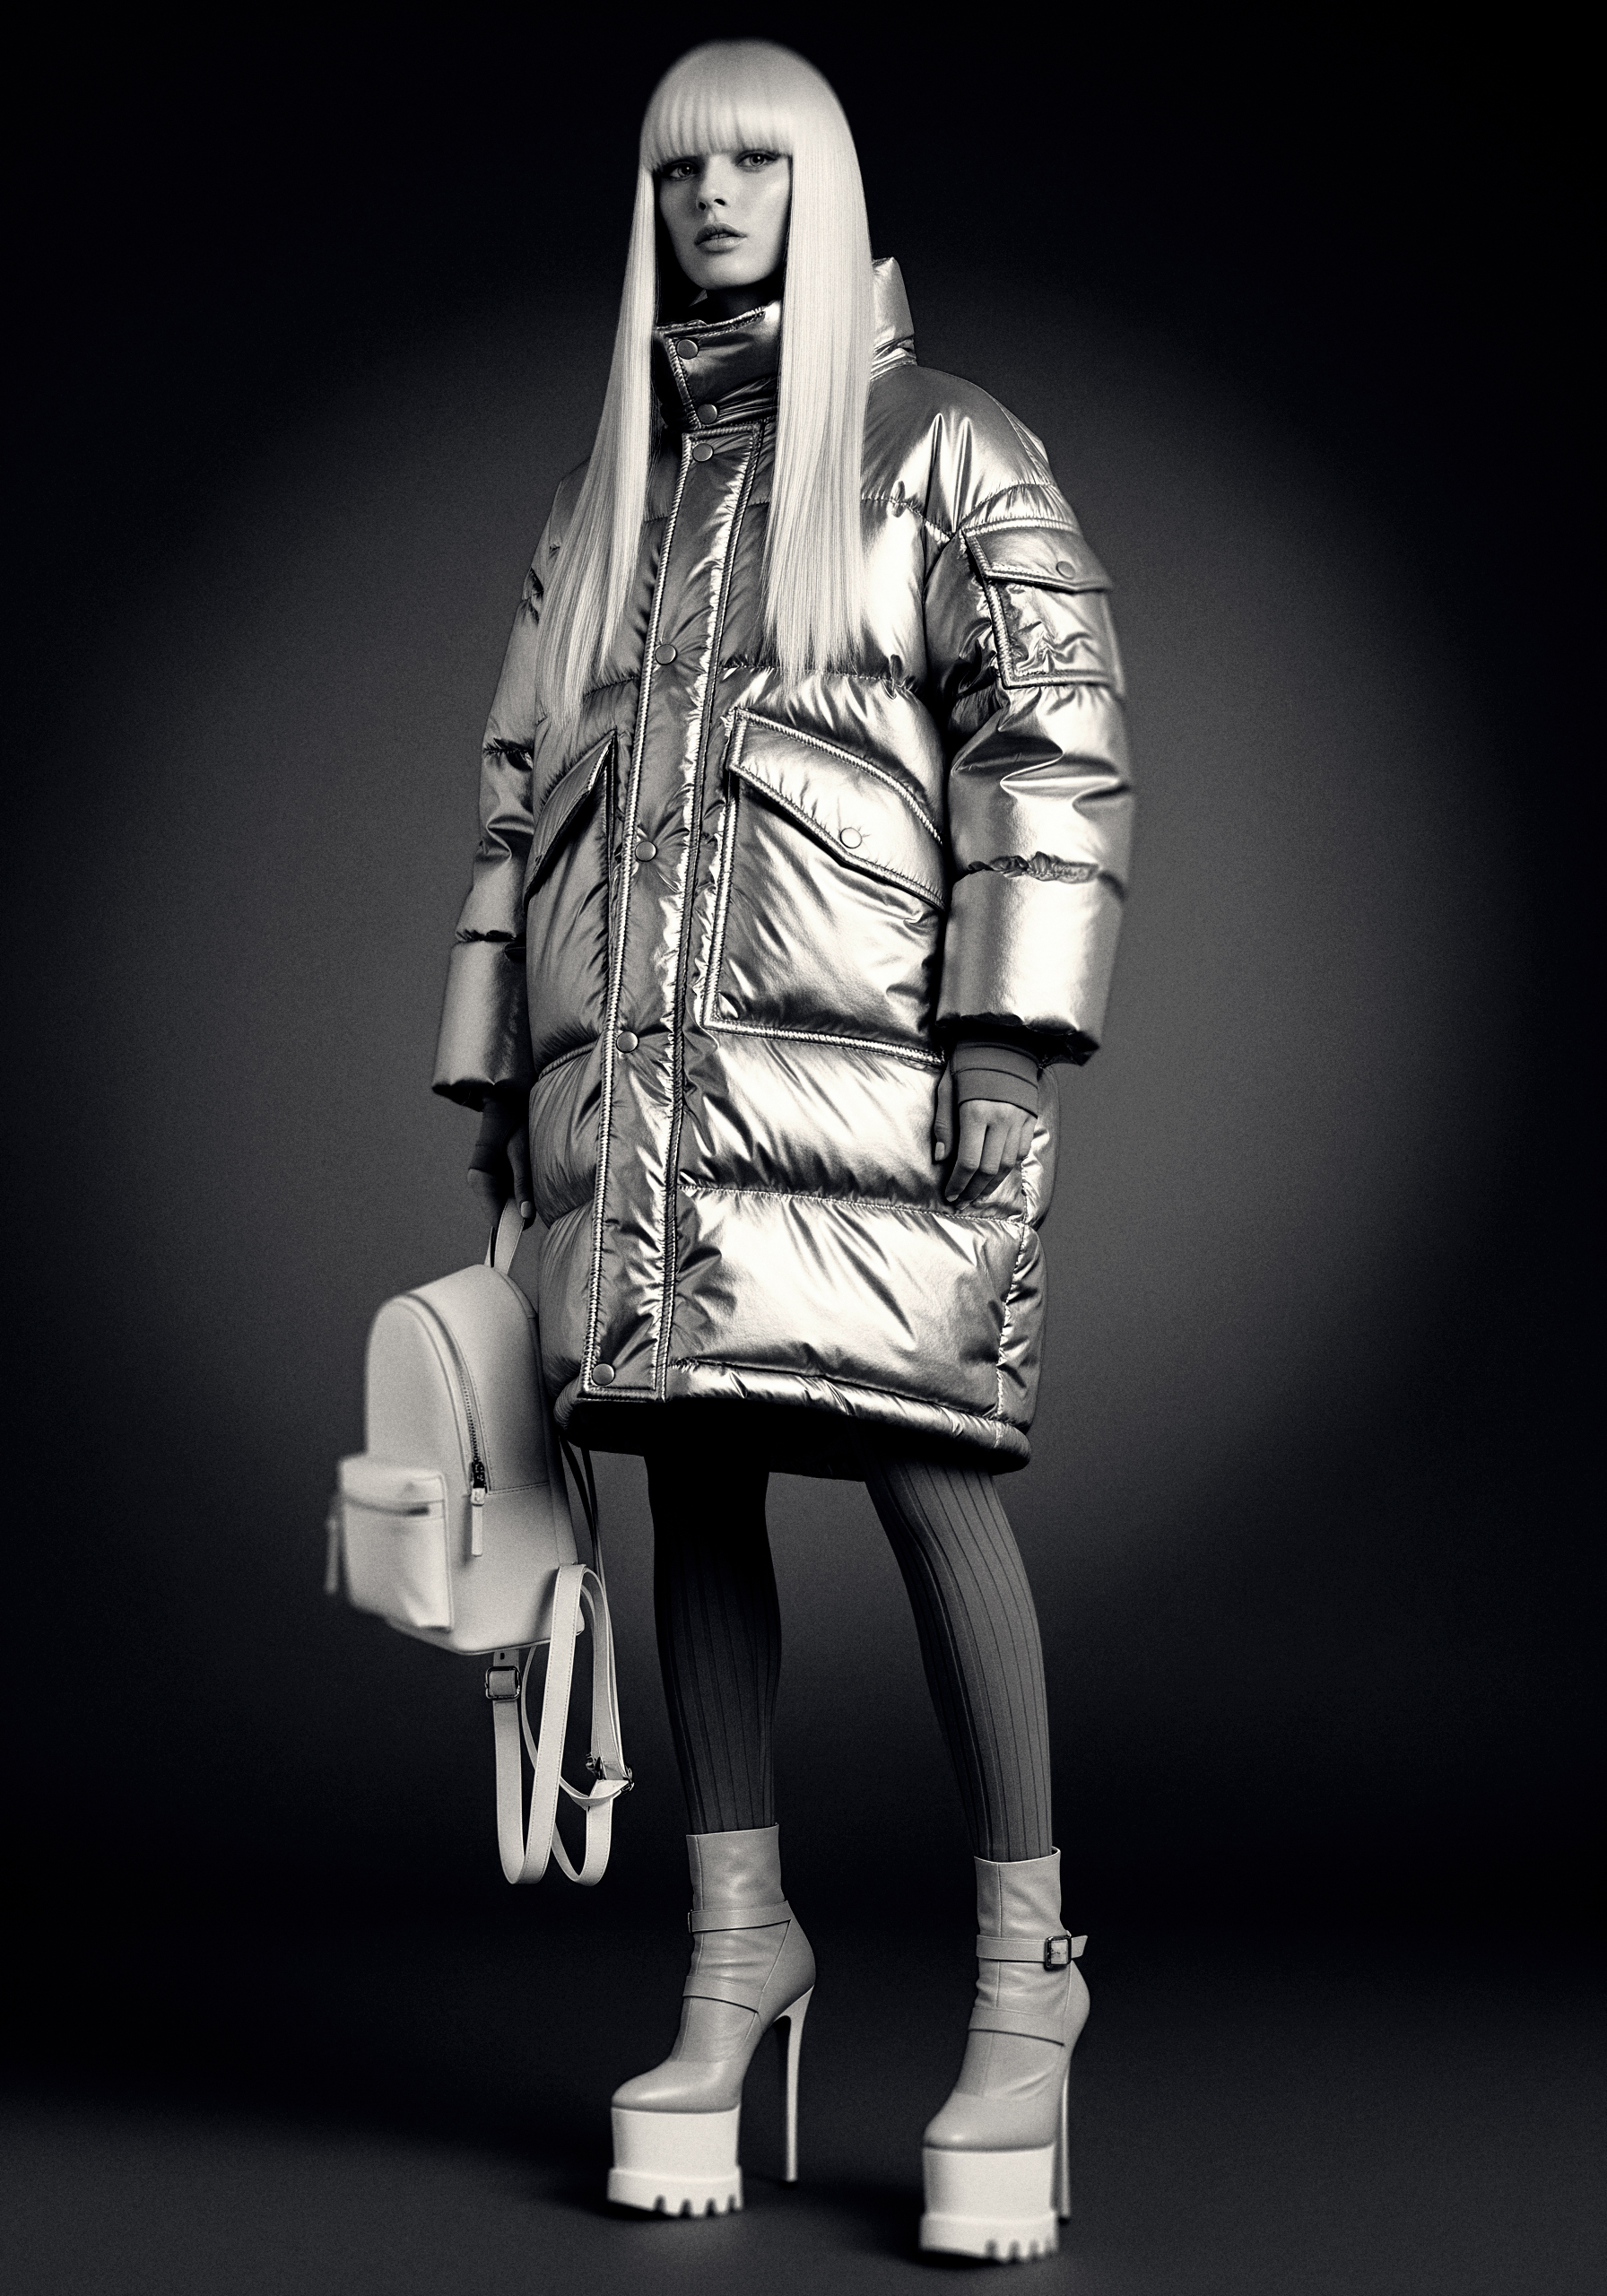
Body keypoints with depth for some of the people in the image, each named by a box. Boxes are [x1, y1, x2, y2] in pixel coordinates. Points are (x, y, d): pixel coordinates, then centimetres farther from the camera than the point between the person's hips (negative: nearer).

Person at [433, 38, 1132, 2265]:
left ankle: (1023, 1972, -3)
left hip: (855, 1045, -5)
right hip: (632, 1062, 5)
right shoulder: (605, 495, 20)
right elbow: (524, 793, 21)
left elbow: (1058, 744, -4)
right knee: (692, 1483, 3)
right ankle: (740, 1948, 11)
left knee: (925, 1476, -11)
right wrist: (489, 1075, 15)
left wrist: (1018, 1045, -14)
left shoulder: (946, 448, 5)